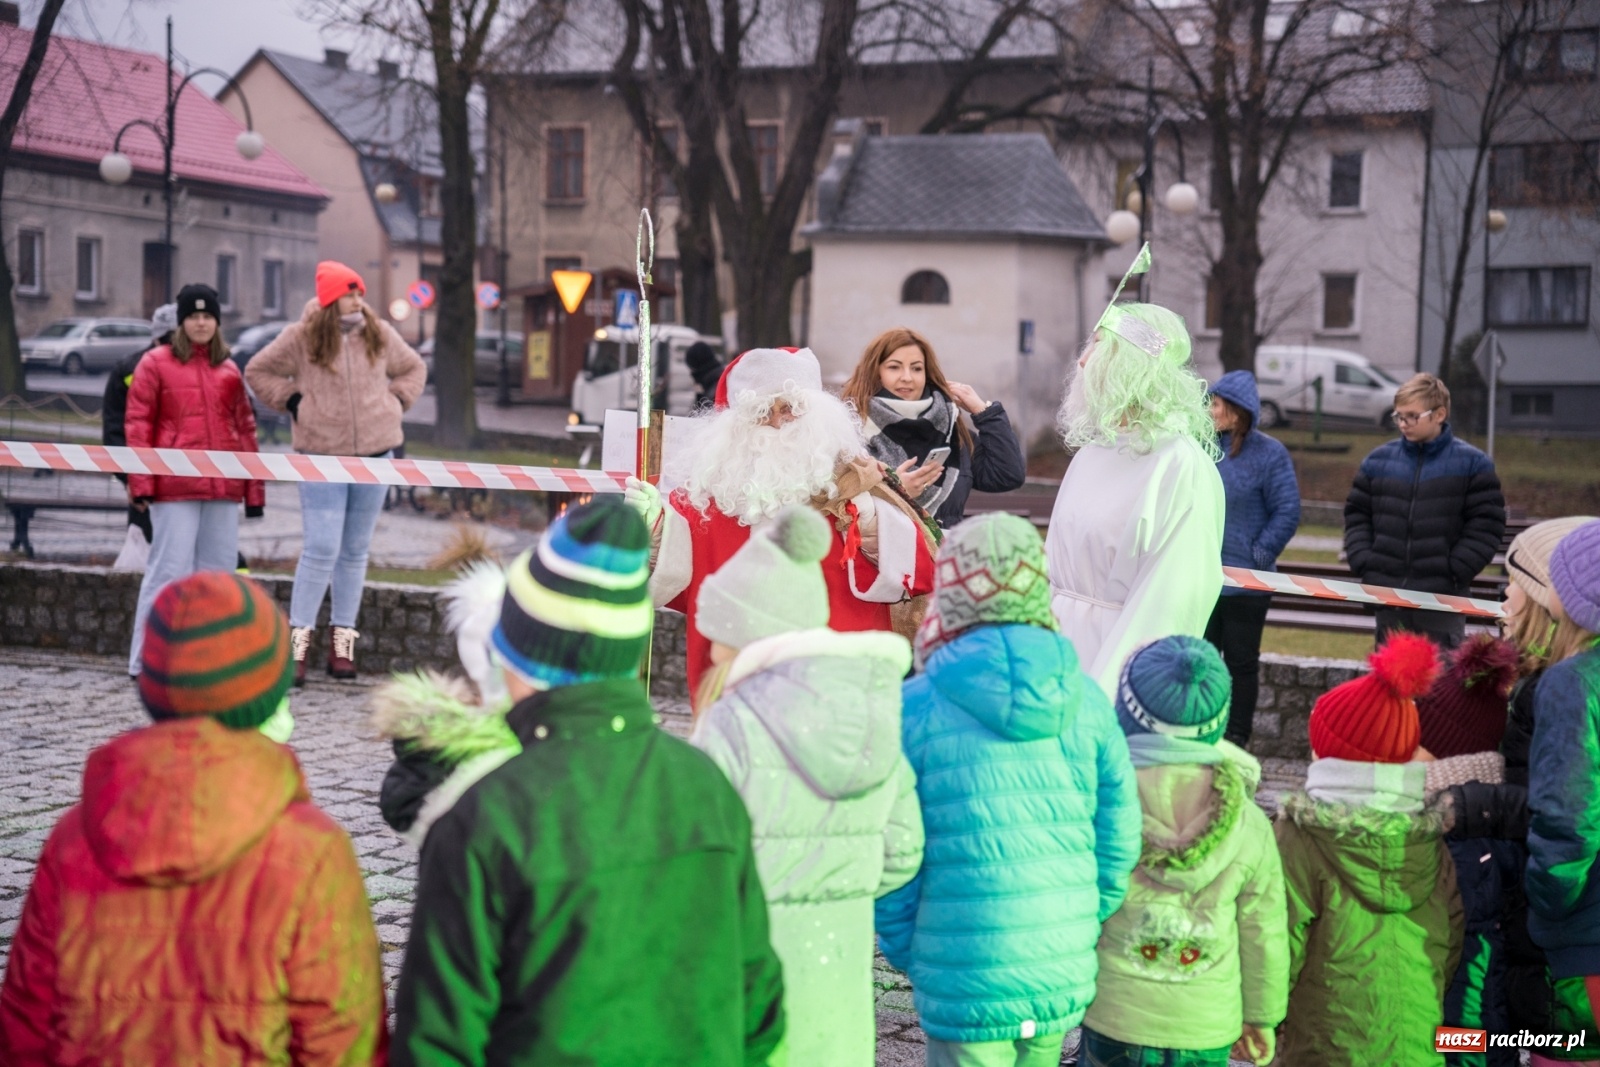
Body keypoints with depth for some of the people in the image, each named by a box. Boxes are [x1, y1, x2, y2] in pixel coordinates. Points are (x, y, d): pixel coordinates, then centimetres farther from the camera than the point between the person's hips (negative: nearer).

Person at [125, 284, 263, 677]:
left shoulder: (228, 369, 16)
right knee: (170, 570, -6)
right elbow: (138, 422, 0)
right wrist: (141, 481, -8)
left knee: (219, 571, 6)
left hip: (223, 486, 5)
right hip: (174, 486, -5)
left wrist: (255, 486, 13)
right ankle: (147, 660, -1)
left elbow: (245, 426, 17)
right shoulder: (156, 363, 4)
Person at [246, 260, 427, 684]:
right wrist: (291, 400, -1)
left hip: (375, 453, 4)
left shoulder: (379, 335, 7)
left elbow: (414, 368, 23)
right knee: (320, 549, -10)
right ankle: (299, 639, -3)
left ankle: (343, 641, 16)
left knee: (355, 550, 9)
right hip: (322, 454, -4)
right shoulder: (301, 337, -3)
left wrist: (394, 403, 9)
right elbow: (257, 370, 8)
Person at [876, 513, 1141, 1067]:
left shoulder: (916, 709, -9)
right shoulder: (1086, 699, 0)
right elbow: (1119, 844, 4)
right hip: (1064, 978, 4)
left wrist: (905, 950, 8)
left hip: (965, 985, -3)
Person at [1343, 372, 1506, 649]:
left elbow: (1486, 525, -3)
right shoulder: (1378, 460, 8)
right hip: (1386, 594, 4)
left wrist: (1453, 574, -11)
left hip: (1442, 598, -4)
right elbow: (1356, 515, 13)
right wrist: (1364, 564, -1)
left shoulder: (1472, 464, -2)